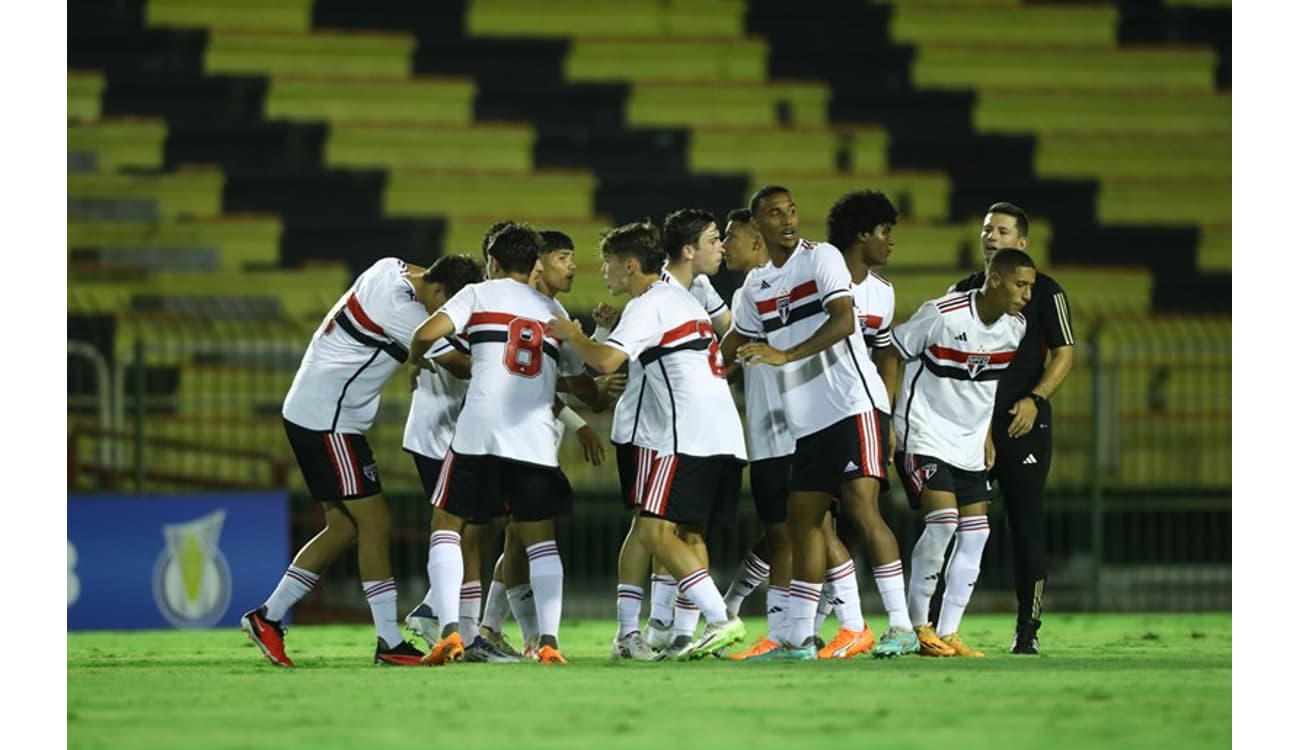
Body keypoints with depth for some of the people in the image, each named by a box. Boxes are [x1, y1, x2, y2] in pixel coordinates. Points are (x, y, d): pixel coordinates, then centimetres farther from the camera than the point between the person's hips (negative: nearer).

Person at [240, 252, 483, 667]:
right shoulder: (404, 310, -23)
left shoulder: (393, 269, 4)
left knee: (345, 527, 12)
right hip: (327, 419, -10)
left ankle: (267, 617, 15)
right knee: (375, 523, -7)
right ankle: (390, 642, -5)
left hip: (311, 411, 10)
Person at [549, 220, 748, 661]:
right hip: (726, 433, 10)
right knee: (685, 534, 13)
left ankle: (719, 620, -22)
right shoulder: (683, 299, 24)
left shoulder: (647, 305, -5)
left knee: (655, 532, -12)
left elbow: (606, 360, -18)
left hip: (690, 437, -10)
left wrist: (572, 336, 1)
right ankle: (713, 628, 6)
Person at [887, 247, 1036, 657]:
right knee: (943, 520, -19)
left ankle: (948, 634, 7)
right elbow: (893, 355, -9)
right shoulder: (942, 315, -20)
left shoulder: (1015, 327, 0)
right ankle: (917, 625, -5)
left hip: (970, 443, 7)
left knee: (975, 533, 0)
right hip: (925, 436, -7)